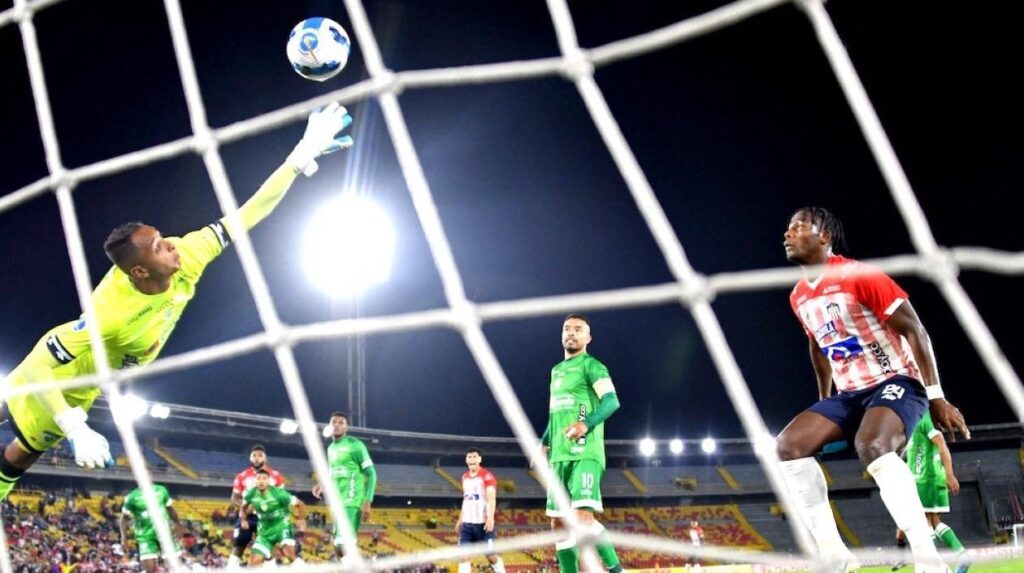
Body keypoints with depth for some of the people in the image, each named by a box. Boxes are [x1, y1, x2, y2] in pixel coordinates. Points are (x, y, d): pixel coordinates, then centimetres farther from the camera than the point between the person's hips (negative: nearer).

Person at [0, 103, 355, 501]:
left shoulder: (185, 259, -31)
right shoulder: (111, 312, -46)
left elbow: (246, 215, -28)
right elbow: (37, 368, -41)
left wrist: (302, 155, -34)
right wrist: (76, 430, -50)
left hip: (81, 386, 6)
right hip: (48, 386, -6)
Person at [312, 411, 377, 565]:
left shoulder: (355, 445, -7)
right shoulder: (331, 448, 16)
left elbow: (371, 474, -9)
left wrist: (367, 502, -17)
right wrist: (324, 486, 9)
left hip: (352, 502, -8)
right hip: (338, 503, 8)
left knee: (343, 546, -18)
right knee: (339, 547, 9)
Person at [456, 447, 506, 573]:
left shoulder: (487, 476, -8)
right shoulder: (465, 477, 13)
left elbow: (491, 499, -16)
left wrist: (490, 518, -29)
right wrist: (460, 520, 20)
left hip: (483, 523, -6)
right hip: (467, 523, 6)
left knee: (491, 555, 0)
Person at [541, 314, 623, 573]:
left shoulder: (591, 365, -3)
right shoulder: (556, 370, 21)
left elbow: (612, 401, -19)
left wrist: (587, 423, -34)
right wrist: (544, 442, 25)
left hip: (585, 453, -8)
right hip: (559, 455, 8)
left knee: (583, 517, -21)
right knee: (558, 523, 6)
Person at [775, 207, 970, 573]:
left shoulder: (859, 275, -15)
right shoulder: (798, 297, 8)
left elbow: (913, 329, -14)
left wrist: (936, 397, -17)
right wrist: (825, 408, 24)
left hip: (896, 382, -7)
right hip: (850, 393, 7)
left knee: (872, 445, -37)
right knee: (788, 445, -13)